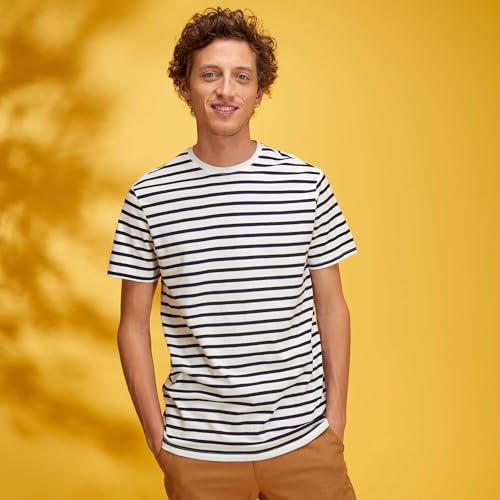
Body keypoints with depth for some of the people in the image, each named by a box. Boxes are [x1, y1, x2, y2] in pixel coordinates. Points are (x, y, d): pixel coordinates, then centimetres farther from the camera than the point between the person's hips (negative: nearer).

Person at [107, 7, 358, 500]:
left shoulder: (306, 183, -2)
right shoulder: (148, 197, -4)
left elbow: (331, 307, 3)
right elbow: (134, 324, 2)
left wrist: (336, 414, 1)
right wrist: (156, 433, 0)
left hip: (304, 435, 1)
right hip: (197, 448, 0)